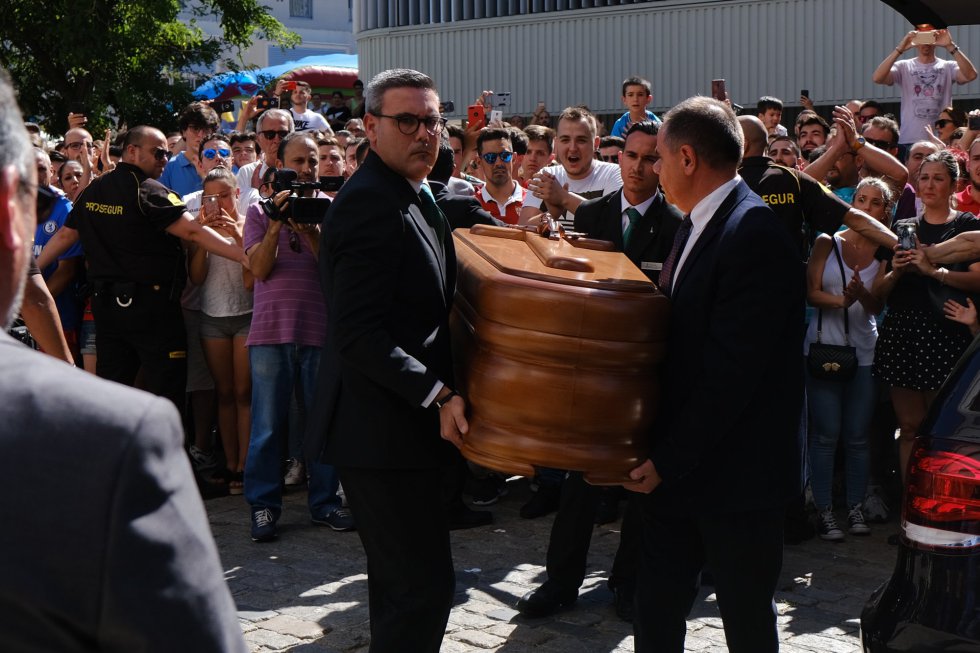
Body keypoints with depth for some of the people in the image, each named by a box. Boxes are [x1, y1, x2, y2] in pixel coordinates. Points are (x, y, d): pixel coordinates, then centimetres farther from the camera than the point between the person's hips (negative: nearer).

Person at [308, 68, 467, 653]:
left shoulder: (414, 197, 14)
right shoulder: (371, 203, -18)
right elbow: (360, 335, -25)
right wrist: (438, 395, -24)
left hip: (406, 421, 11)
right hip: (384, 429, -11)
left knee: (401, 580, 21)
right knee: (427, 584, -8)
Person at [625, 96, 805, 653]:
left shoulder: (756, 236, -19)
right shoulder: (698, 228, 12)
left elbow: (731, 370, -22)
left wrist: (670, 459, -17)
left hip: (737, 478, -8)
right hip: (679, 469, 8)